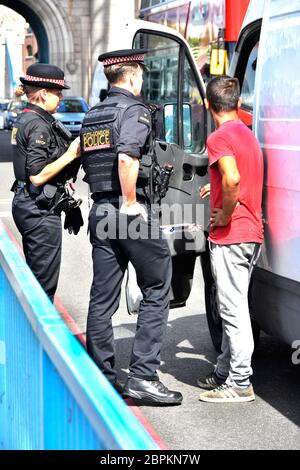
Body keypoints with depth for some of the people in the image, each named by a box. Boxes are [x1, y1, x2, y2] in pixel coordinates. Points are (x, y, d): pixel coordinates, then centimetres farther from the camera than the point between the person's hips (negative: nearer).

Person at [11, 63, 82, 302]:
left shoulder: (25, 119, 13)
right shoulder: (39, 125, -17)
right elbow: (37, 176, -22)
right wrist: (70, 155, -16)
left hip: (25, 204, 10)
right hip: (40, 210, -10)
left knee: (35, 278, 17)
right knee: (45, 282, -4)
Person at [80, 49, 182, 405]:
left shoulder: (92, 116, 17)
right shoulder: (134, 110, -8)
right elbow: (127, 157, -24)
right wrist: (130, 202, -17)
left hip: (100, 210, 8)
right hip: (130, 211, -8)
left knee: (102, 297, 10)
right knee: (157, 289, 0)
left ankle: (101, 377, 14)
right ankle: (143, 376, -5)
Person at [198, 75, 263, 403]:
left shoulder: (219, 137, -13)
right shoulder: (247, 135, 16)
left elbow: (232, 179, -30)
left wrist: (225, 216, -18)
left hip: (230, 236, -10)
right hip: (252, 233, 10)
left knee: (233, 310, -6)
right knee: (233, 308, 17)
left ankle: (240, 384, -3)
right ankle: (224, 372, 25)